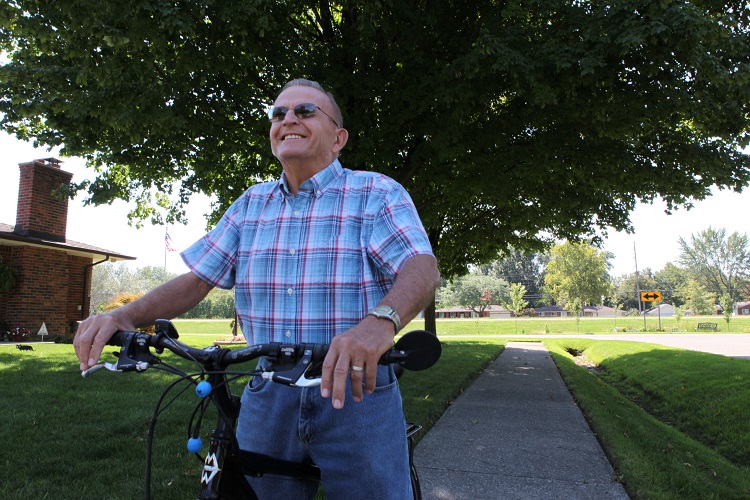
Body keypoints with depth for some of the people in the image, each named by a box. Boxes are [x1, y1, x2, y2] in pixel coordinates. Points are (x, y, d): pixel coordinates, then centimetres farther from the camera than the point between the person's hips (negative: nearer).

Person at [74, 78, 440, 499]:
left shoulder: (378, 193, -4)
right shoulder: (252, 205, 11)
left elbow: (422, 268, -19)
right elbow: (196, 279, 9)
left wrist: (380, 321, -41)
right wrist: (125, 316, -9)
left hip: (359, 392, -3)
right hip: (268, 399, 4)